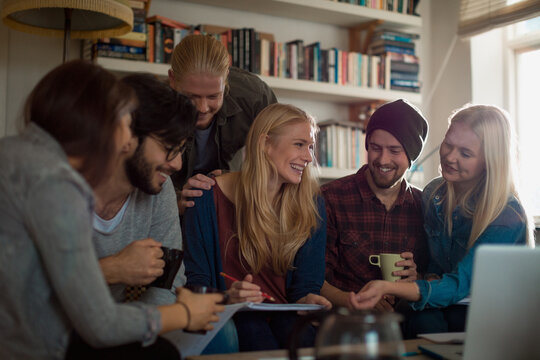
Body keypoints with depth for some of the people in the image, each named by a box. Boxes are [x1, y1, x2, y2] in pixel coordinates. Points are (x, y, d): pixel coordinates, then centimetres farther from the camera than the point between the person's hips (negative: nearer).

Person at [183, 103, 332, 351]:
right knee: (263, 346, -35)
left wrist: (307, 300, -18)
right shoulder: (208, 199, -5)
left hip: (285, 315, 3)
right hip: (235, 317, -2)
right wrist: (227, 298, -25)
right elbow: (195, 283, -4)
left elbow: (306, 283, 6)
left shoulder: (311, 203, 6)